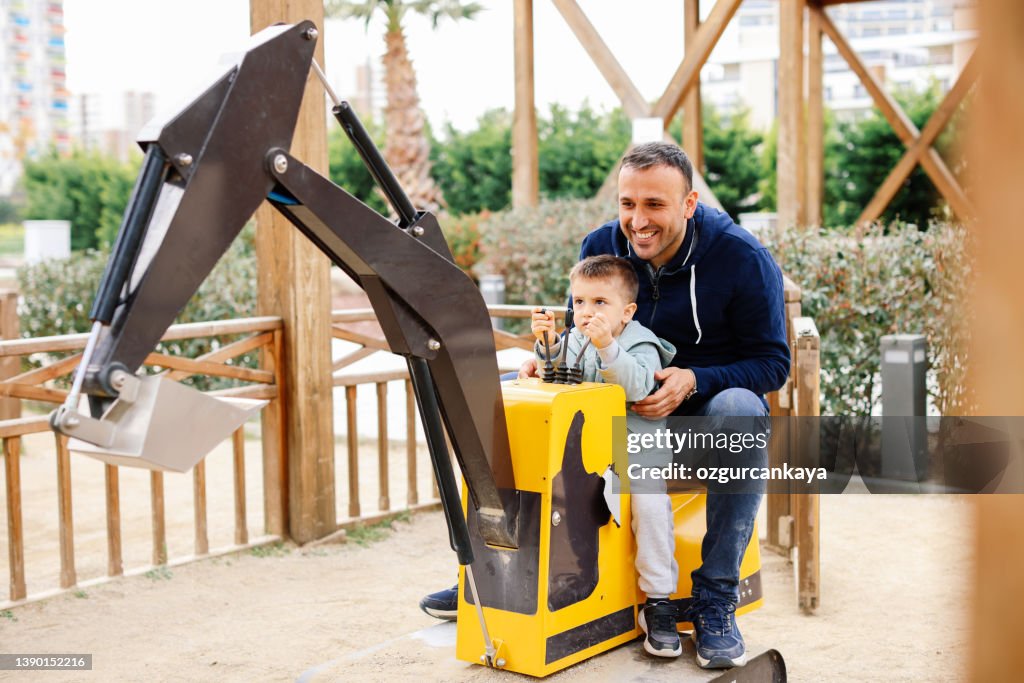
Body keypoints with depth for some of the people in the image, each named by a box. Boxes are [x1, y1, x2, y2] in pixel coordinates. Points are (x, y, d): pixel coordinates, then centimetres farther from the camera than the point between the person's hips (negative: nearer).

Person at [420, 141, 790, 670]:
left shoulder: (743, 259, -16)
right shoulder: (600, 247, -4)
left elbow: (772, 362, -12)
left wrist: (693, 381, -29)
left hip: (703, 402, -4)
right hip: (624, 402, 4)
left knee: (740, 410, -40)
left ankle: (715, 602, -29)